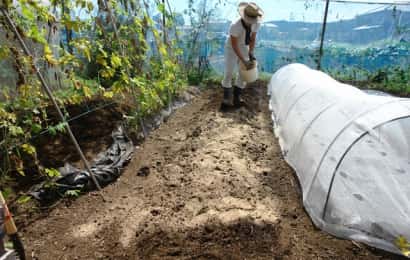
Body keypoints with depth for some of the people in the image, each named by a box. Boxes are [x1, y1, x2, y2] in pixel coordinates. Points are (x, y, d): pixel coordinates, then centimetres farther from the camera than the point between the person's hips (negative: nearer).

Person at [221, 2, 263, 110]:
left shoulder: (256, 23, -20)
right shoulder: (235, 26, -35)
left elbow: (252, 39, -9)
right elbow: (234, 46, -31)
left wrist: (250, 54, -21)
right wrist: (244, 61, -35)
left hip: (244, 48, 5)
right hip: (232, 49, -4)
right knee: (228, 74, -11)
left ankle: (237, 97, 16)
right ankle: (226, 100, 1)